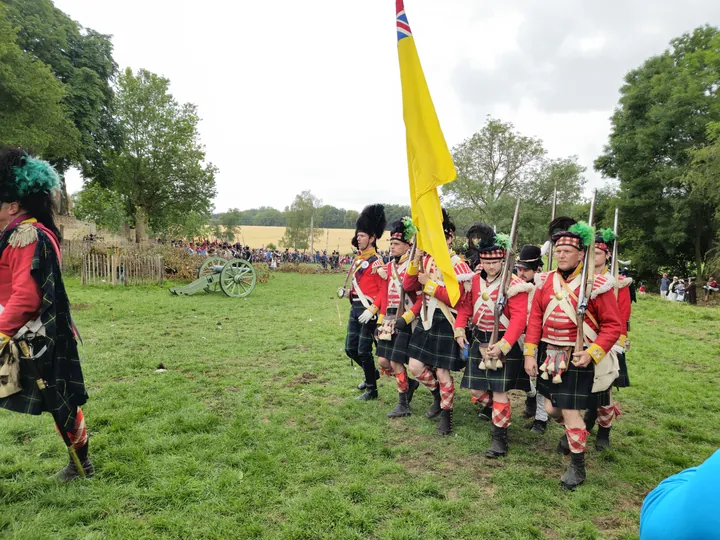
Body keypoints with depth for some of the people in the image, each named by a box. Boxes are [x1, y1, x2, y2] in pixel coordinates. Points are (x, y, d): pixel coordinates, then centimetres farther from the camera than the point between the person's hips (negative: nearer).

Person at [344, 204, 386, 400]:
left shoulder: (376, 262, -14)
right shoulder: (357, 259, 12)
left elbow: (385, 291, -17)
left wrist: (371, 310, -23)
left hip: (367, 310, -8)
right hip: (355, 309, 8)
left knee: (363, 351, -2)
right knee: (350, 349, 14)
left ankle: (372, 390, 14)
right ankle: (372, 373, 37)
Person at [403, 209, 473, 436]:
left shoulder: (458, 264, -14)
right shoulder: (427, 260, 6)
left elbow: (457, 299, -21)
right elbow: (408, 286, 2)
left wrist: (429, 283, -18)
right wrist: (415, 261, -10)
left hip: (446, 324, -6)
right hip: (427, 320, 6)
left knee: (442, 372, 3)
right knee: (416, 367, 8)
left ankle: (446, 413, 24)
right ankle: (438, 396, 35)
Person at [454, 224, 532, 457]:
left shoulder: (514, 284, -14)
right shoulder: (474, 281, 4)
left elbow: (519, 319, -20)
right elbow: (464, 307, 10)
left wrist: (502, 345, -28)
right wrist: (459, 330, -5)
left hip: (505, 343, -5)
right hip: (479, 340, 6)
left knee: (499, 390, -2)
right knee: (476, 389, 11)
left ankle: (500, 436, 14)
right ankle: (499, 411, 41)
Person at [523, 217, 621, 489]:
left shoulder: (597, 285, -11)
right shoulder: (546, 281, 2)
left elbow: (612, 326, -9)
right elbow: (535, 318, 5)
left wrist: (592, 353, -21)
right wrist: (530, 353, 0)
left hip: (578, 356, -5)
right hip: (549, 354, 5)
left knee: (570, 411, -1)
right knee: (551, 409, 15)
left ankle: (577, 465, 21)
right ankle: (572, 430, 50)